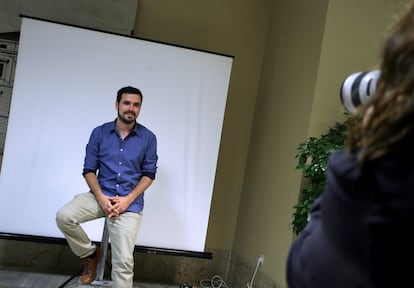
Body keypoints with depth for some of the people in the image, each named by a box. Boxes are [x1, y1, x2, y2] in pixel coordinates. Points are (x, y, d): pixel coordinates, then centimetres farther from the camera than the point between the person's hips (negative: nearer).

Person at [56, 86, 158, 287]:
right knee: (64, 216, -23)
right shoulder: (99, 133, 2)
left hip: (130, 202, -2)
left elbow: (149, 174, 1)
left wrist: (127, 200, -12)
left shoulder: (148, 138, 0)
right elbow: (89, 170, 3)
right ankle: (90, 253, 5)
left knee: (124, 261, -11)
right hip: (101, 195, 2)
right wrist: (101, 197, -14)